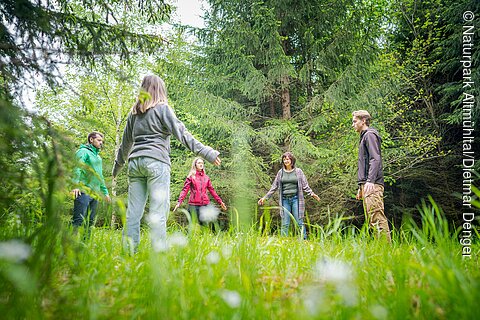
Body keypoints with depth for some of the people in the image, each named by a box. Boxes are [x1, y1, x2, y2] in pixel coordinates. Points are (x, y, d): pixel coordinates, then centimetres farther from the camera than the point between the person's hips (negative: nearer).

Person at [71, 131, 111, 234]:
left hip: (94, 194, 9)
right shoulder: (83, 151, 0)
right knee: (78, 221, -14)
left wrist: (105, 192, 29)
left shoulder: (98, 156, 26)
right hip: (84, 192, -8)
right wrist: (75, 185, -29)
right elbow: (77, 168, -15)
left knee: (90, 222, 7)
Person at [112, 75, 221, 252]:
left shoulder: (134, 112, 19)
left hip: (135, 161, 6)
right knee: (158, 210, -8)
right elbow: (181, 132, -6)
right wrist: (206, 152, -9)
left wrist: (117, 166, 36)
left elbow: (126, 143, 25)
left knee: (133, 211, 5)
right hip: (156, 161, -6)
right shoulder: (162, 108, 3)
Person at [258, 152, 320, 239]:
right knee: (285, 224, 3)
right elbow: (274, 187, 14)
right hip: (285, 200, 2)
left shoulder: (298, 171, 6)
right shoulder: (280, 172, 10)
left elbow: (305, 185, 6)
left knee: (299, 222, -1)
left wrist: (312, 194, -8)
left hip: (295, 199, -1)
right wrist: (265, 197, 12)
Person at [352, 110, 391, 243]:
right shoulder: (364, 137, 27)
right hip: (366, 185, 10)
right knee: (371, 219, 8)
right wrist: (361, 187, 26)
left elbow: (375, 159, -15)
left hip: (372, 185, -10)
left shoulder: (370, 135, -2)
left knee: (376, 215, -14)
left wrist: (370, 181, -26)